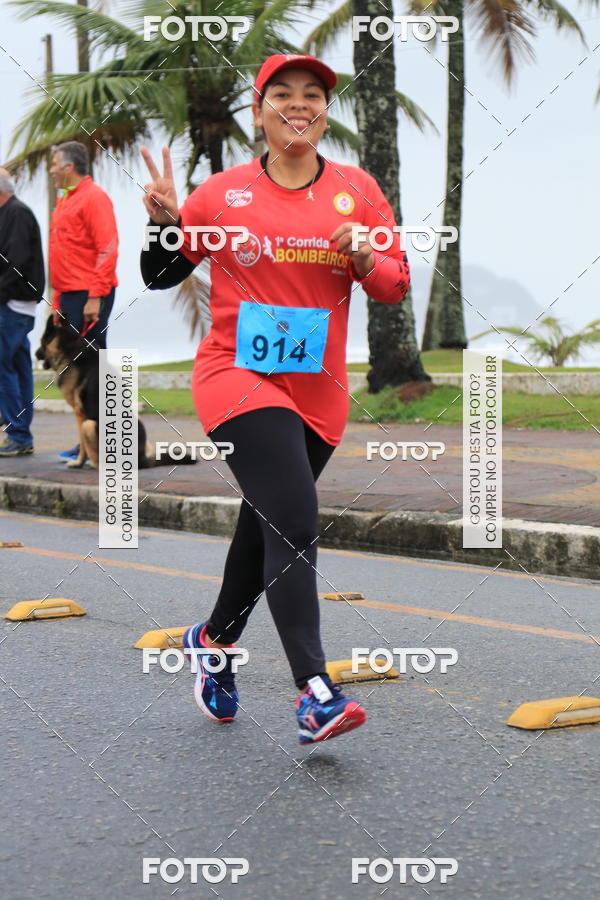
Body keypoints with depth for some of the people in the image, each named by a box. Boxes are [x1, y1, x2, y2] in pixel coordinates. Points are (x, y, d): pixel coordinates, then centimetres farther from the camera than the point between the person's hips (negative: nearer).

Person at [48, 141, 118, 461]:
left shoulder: (93, 198, -9)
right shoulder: (65, 200, 19)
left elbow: (107, 248, -16)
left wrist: (95, 296, -21)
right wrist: (58, 299, 19)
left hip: (89, 297, -9)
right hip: (69, 296, 9)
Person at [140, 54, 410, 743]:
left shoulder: (357, 191, 5)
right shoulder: (222, 193, 0)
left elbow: (397, 286, 7)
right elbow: (161, 278, 8)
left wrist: (366, 263, -14)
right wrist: (165, 221, -11)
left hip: (318, 391, 4)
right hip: (236, 377, -4)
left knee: (267, 528, 16)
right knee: (293, 522, -20)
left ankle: (214, 640, 41)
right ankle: (315, 693, -26)